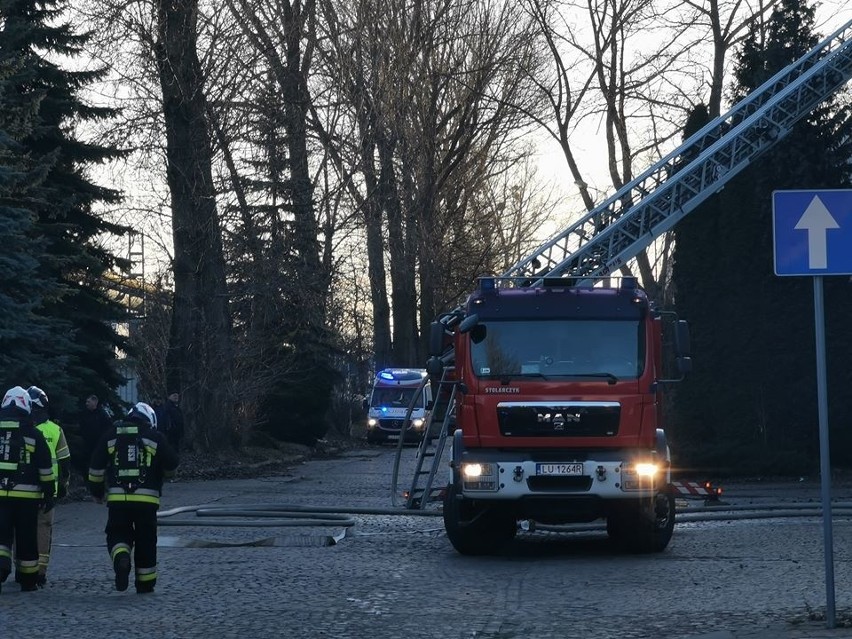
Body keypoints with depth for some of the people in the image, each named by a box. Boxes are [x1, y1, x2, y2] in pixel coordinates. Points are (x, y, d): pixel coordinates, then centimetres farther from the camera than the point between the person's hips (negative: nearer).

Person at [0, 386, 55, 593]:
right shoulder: (33, 434, -1)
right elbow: (45, 468, 0)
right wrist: (48, 494, 8)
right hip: (26, 494, -1)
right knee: (26, 538, 8)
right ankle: (28, 581, 16)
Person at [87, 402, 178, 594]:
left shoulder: (111, 435, 8)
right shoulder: (155, 437, 2)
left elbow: (96, 466, 9)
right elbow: (171, 466, 3)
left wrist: (96, 491, 21)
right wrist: (161, 472, 26)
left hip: (117, 498, 1)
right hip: (146, 499, -1)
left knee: (118, 534, 11)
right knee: (145, 541, 11)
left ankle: (121, 557, -20)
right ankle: (145, 583, 17)